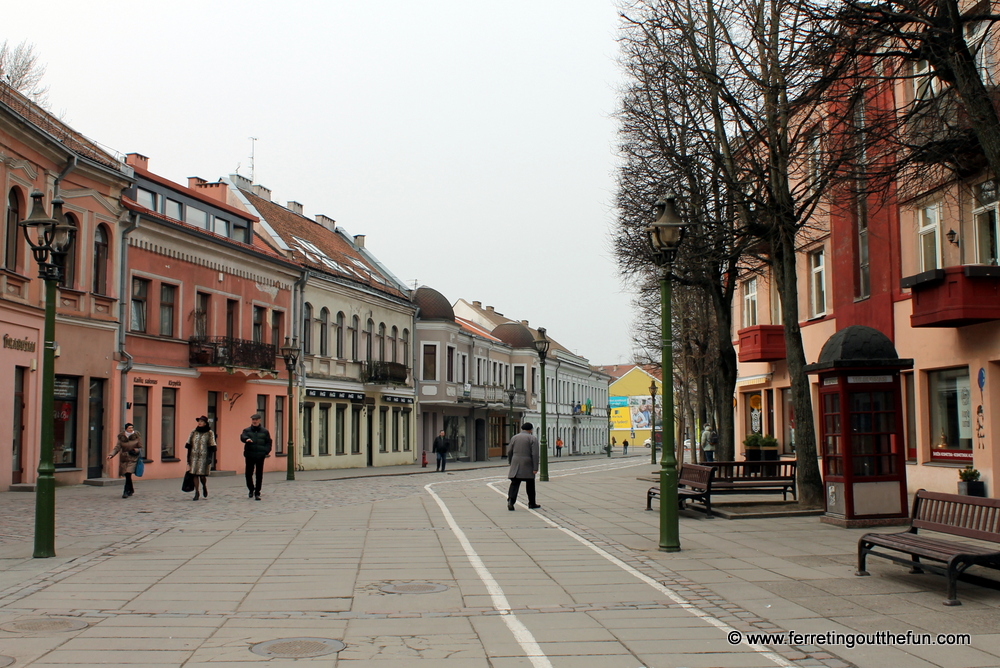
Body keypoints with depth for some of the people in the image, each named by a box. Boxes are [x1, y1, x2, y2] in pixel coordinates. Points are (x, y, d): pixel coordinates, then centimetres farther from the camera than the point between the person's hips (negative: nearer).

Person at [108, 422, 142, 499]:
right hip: (123, 458, 3)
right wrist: (111, 455, -16)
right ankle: (131, 490, 30)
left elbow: (140, 448, 7)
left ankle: (126, 492, -13)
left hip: (132, 458, -3)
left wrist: (137, 450, -12)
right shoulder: (121, 438, 3)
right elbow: (117, 448, -2)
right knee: (126, 475, 7)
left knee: (128, 474, -17)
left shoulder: (137, 436, 0)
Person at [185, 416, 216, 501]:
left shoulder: (210, 433, 1)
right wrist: (188, 458, 7)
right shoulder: (193, 432, 10)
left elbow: (212, 447, -2)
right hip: (194, 456, 3)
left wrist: (209, 459, -10)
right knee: (194, 475, 0)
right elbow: (189, 445, 12)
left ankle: (205, 487, 25)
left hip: (204, 457, -3)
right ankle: (196, 493, 10)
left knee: (202, 475, -7)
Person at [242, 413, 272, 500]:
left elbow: (268, 442, 10)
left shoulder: (264, 431, 8)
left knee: (259, 475, 0)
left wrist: (266, 451, -6)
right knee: (248, 474, 4)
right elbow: (242, 437, -12)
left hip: (260, 456, -1)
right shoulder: (247, 430, 8)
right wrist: (246, 439, -35)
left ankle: (257, 493, 6)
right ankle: (251, 490, 25)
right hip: (249, 455, 1)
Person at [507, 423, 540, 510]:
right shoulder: (533, 439, -2)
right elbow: (535, 454, -9)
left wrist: (511, 463, 22)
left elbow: (509, 452, 9)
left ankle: (511, 500, -20)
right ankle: (532, 503, 20)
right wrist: (535, 468, -10)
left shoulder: (514, 438, 9)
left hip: (516, 465, 2)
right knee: (530, 485, 11)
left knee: (514, 484, -1)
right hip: (528, 466, -2)